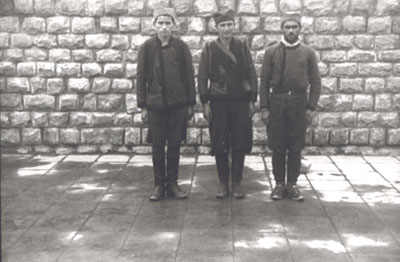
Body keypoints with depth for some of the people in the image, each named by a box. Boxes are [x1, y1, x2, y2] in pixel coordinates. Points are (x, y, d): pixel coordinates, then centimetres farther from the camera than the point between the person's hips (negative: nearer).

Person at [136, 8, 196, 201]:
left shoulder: (181, 47, 0)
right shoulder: (147, 47, 0)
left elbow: (189, 76, 3)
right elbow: (141, 77, 2)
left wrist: (191, 104, 1)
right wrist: (142, 106, -1)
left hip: (178, 105, 0)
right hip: (155, 105, 0)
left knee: (174, 145, 7)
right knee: (157, 146, 6)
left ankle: (172, 184, 19)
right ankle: (159, 185, 17)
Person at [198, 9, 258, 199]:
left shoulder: (242, 47, 3)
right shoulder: (209, 49, 1)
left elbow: (252, 75, 4)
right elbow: (202, 77, 2)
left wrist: (252, 100, -1)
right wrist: (205, 103, -4)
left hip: (241, 101, 1)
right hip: (218, 103, 0)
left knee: (240, 144, 3)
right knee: (219, 145, 3)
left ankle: (237, 183, 14)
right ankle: (223, 183, 16)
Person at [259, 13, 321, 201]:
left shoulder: (308, 53, 4)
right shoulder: (271, 52, 2)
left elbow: (315, 82, 5)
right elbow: (264, 81, 2)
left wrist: (311, 107, -2)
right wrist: (264, 108, -2)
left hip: (299, 103, 0)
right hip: (277, 102, 0)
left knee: (296, 148, 6)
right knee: (277, 147, 5)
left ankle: (292, 184, 16)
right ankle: (279, 184, 15)